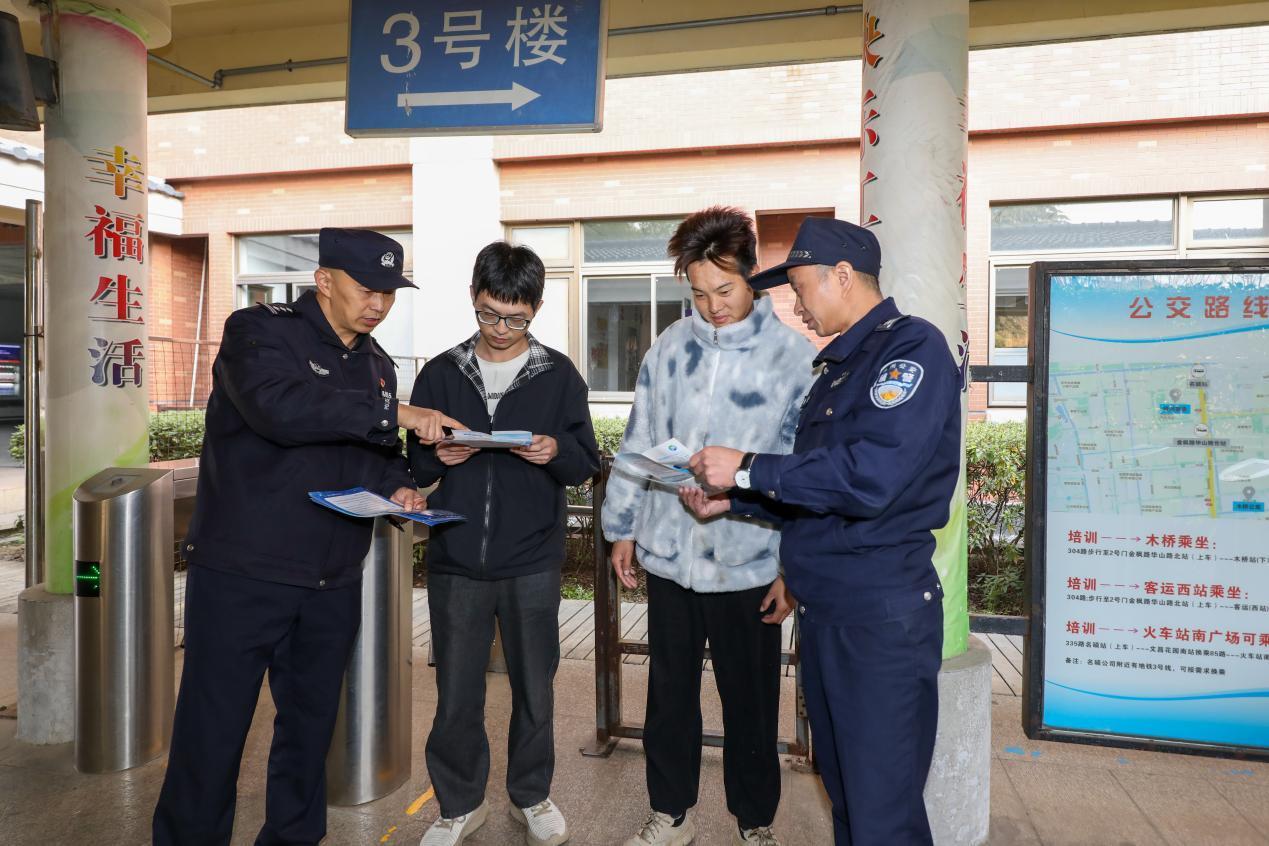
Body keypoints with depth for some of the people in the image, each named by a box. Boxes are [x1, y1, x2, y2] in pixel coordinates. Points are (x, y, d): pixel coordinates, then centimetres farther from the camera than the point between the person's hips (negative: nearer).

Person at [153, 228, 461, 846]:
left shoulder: (376, 363, 13)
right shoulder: (259, 330, -6)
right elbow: (280, 406, -27)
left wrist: (397, 487, -1)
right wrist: (393, 412, -26)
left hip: (332, 584, 6)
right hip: (241, 575, -5)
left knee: (310, 725, 16)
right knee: (213, 731, 5)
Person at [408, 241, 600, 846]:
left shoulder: (559, 375, 1)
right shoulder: (440, 374, 5)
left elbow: (586, 464, 3)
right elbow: (418, 468, 9)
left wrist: (556, 451, -19)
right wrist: (438, 456, -13)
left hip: (532, 563, -1)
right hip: (456, 560, 1)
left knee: (534, 688, 13)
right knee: (456, 695, 10)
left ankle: (531, 795, 35)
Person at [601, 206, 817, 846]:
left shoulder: (796, 357, -7)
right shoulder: (670, 347, 4)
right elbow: (638, 443, 9)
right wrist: (622, 527, 10)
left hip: (748, 564, -3)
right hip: (668, 554, 4)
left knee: (750, 703, 12)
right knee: (669, 694, 17)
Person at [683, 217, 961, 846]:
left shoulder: (912, 347, -12)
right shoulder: (840, 365, 17)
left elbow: (867, 477, -26)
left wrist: (748, 467, -17)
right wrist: (731, 502, 11)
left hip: (882, 612, -9)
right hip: (823, 607, 9)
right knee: (843, 792, 21)